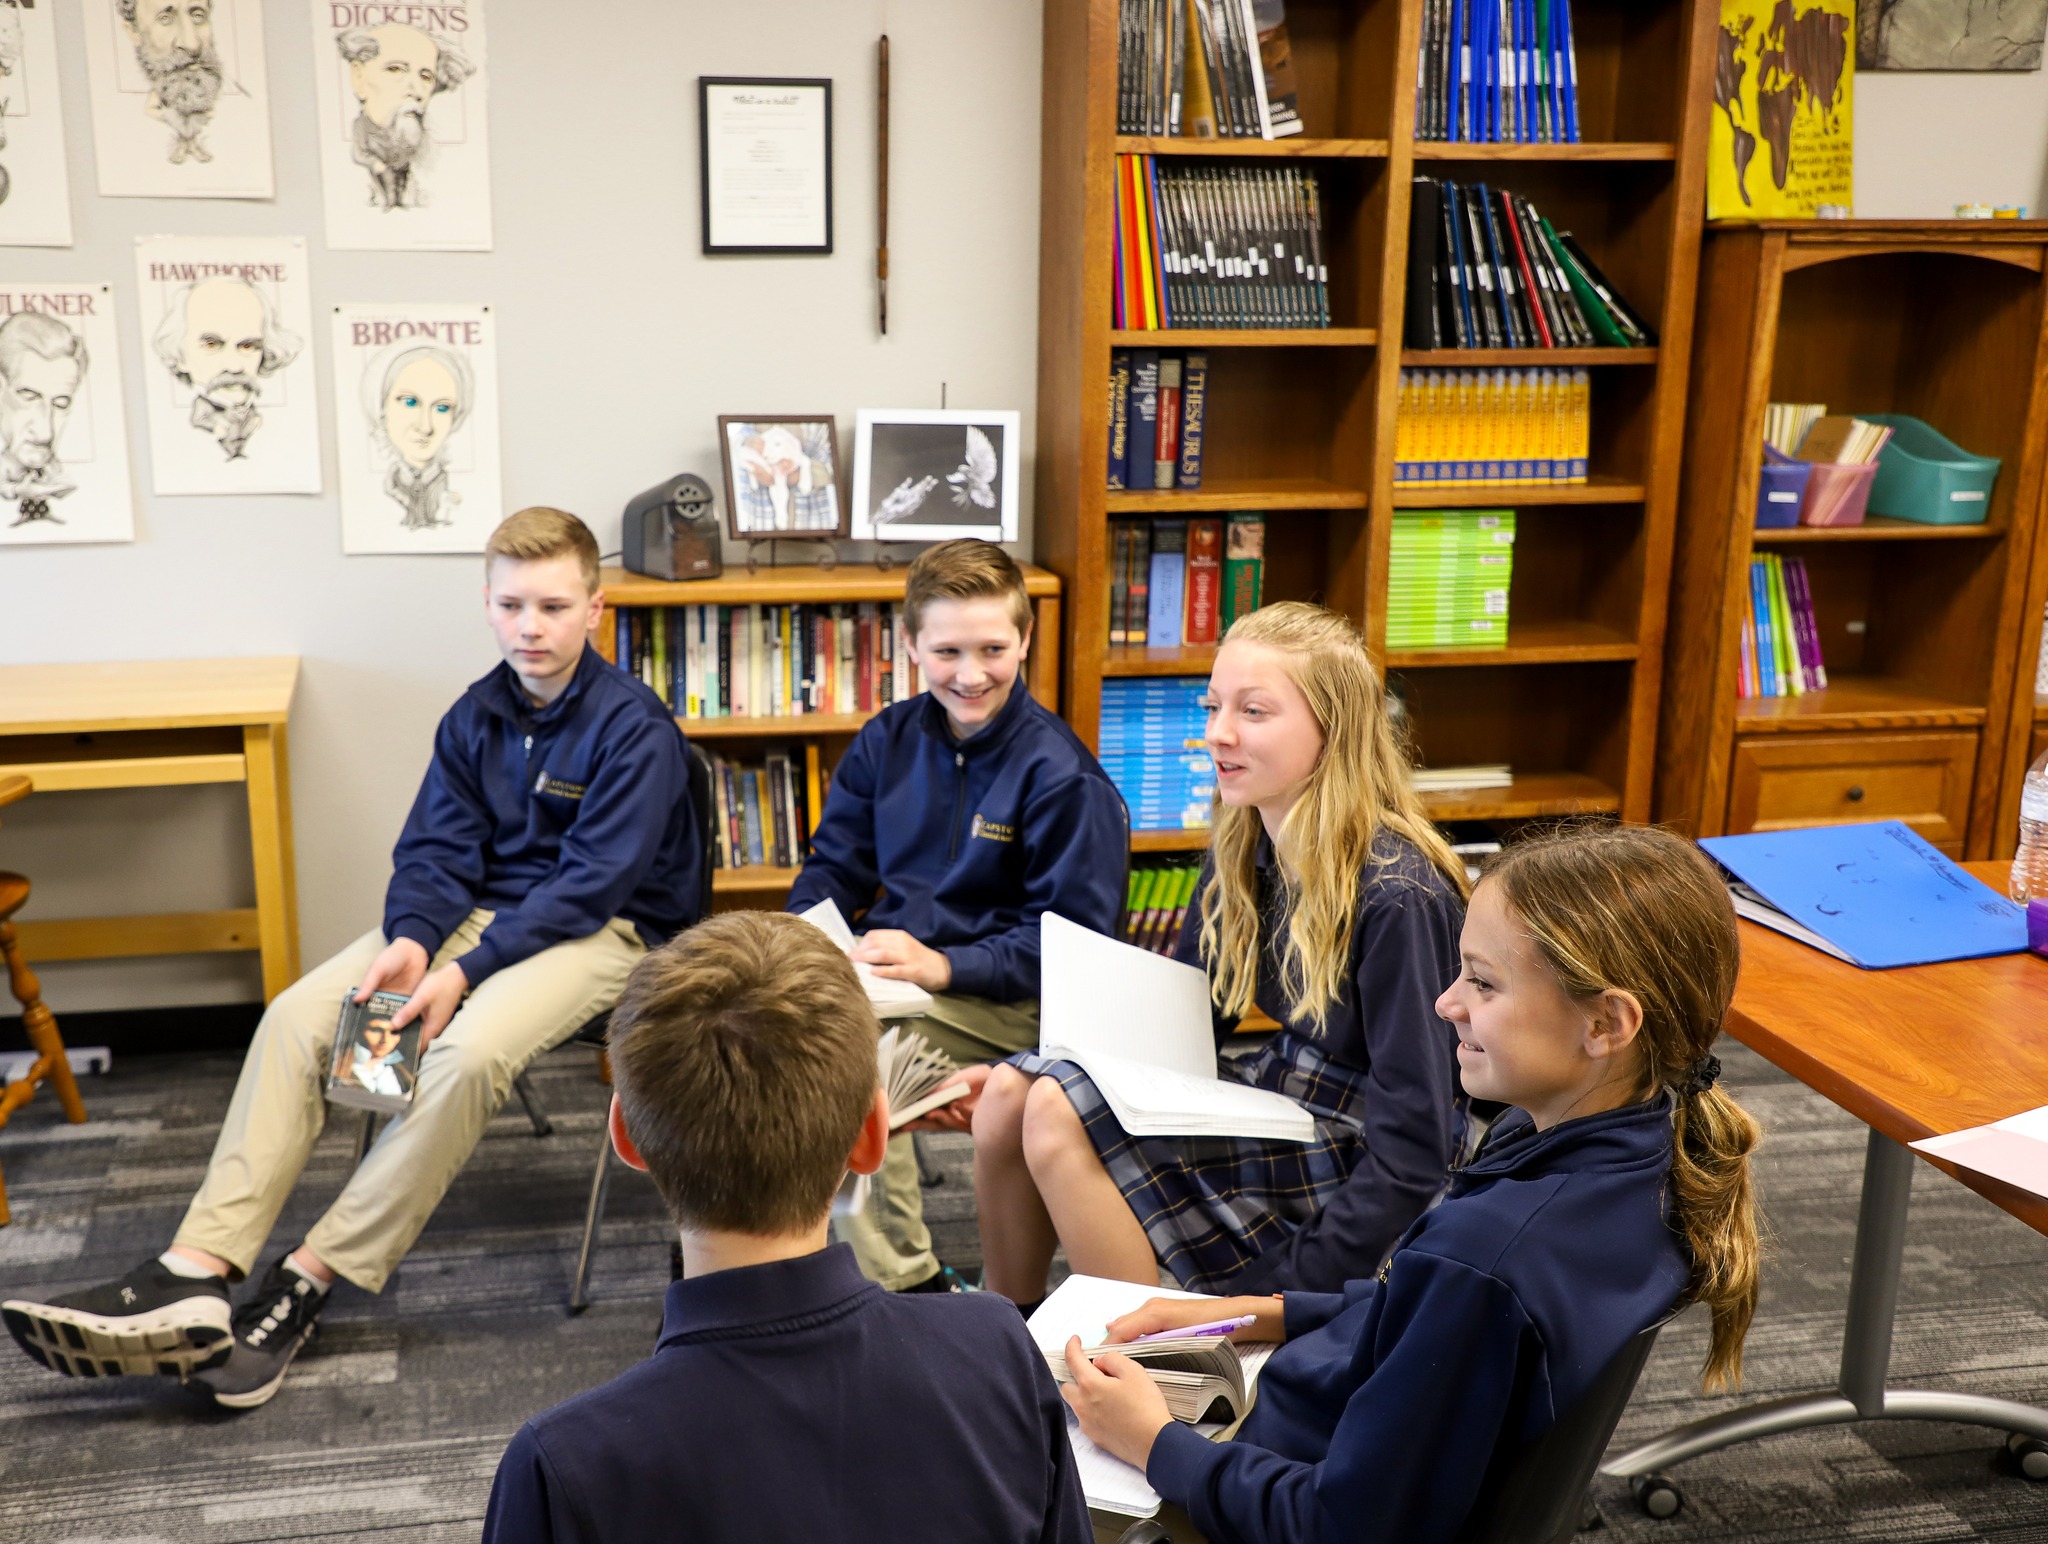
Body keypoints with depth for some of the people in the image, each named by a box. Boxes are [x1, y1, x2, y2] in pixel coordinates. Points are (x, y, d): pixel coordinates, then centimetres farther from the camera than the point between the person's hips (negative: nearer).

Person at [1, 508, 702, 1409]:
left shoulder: (634, 728, -13)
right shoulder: (475, 718, 7)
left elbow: (591, 883, -18)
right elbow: (436, 852, 6)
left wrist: (465, 971, -24)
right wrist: (411, 939, -17)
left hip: (602, 929, -6)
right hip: (486, 912, 6)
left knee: (470, 1048, -35)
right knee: (298, 1014, -15)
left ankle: (306, 1283, -24)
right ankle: (195, 1275, -22)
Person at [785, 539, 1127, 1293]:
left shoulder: (1062, 775, -10)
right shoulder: (889, 739, 9)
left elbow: (1072, 941, -12)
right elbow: (837, 865, 18)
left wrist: (943, 967, -24)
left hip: (1005, 1000, -6)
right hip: (883, 967, 6)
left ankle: (902, 1277, -14)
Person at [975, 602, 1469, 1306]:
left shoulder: (1395, 896, -23)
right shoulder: (1241, 850, 2)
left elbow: (1411, 1154, -23)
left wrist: (1284, 1294, -26)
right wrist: (1048, 1065, -2)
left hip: (1351, 1166, -8)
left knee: (1060, 1117, -22)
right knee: (1013, 1095, -6)